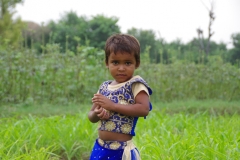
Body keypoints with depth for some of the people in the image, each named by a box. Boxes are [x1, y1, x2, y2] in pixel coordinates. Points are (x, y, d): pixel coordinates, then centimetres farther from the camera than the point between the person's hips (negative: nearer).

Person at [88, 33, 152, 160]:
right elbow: (91, 115, 14)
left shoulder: (136, 84, -8)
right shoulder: (104, 87, 11)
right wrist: (97, 114, -10)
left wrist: (112, 106, -22)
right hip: (100, 148, 6)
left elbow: (144, 109, -22)